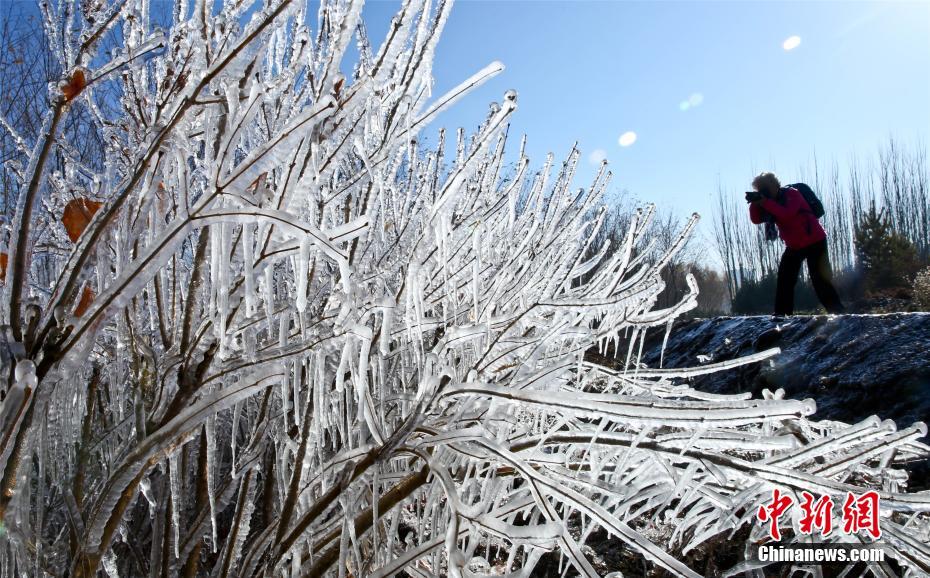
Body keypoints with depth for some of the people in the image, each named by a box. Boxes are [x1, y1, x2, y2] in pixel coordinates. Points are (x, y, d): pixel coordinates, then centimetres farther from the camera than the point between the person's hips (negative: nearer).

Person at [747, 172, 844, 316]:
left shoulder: (792, 194, -15)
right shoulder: (771, 201, 7)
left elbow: (786, 214, -32)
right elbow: (756, 219, -4)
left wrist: (765, 202, -31)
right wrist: (755, 203, -19)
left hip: (814, 241, -8)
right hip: (794, 246, 8)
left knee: (819, 279, -12)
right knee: (784, 280, 2)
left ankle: (836, 312, -7)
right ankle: (781, 314, 4)